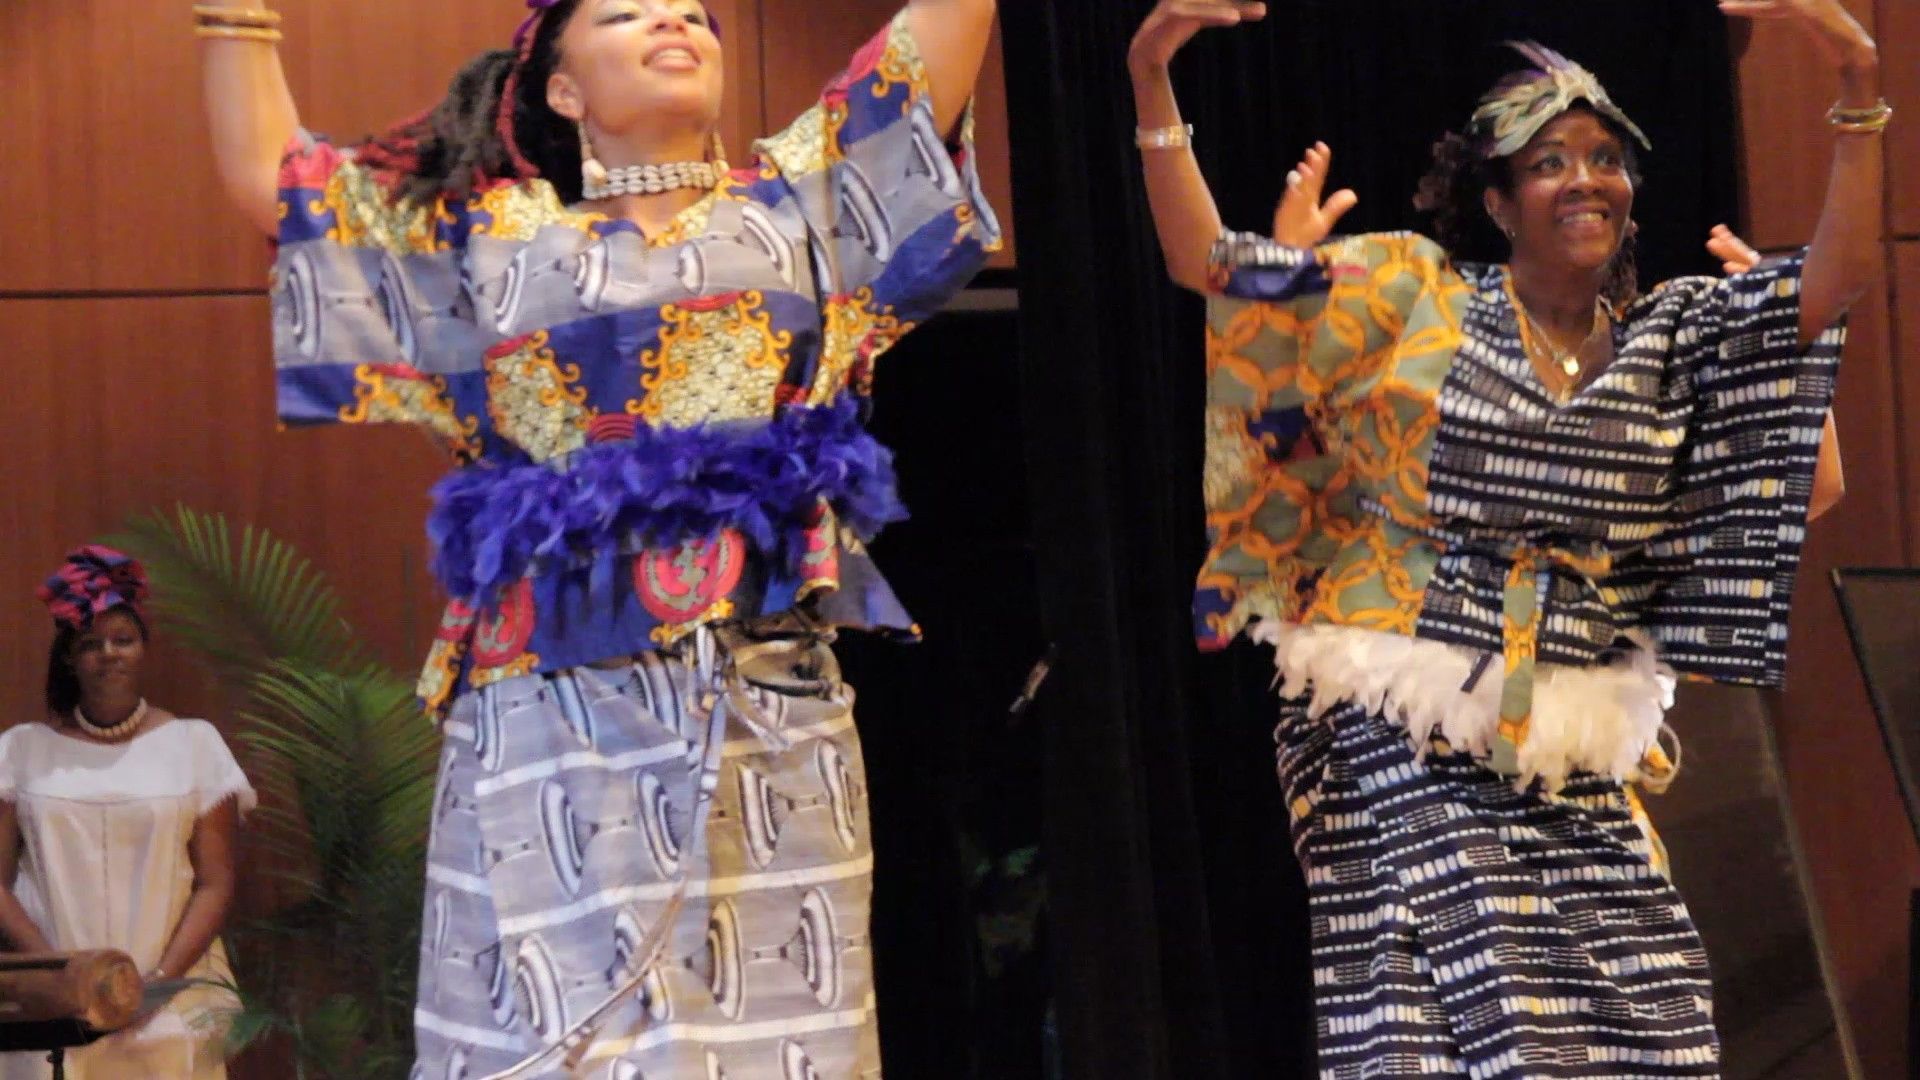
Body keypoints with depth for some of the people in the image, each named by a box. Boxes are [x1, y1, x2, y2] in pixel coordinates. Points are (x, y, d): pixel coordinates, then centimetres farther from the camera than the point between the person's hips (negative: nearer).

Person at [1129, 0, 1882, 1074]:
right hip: (1404, 731, -4)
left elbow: (1842, 275, -1)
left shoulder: (1675, 337, 10)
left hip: (1572, 750, 4)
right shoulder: (1412, 292, 2)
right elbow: (1208, 266, -3)